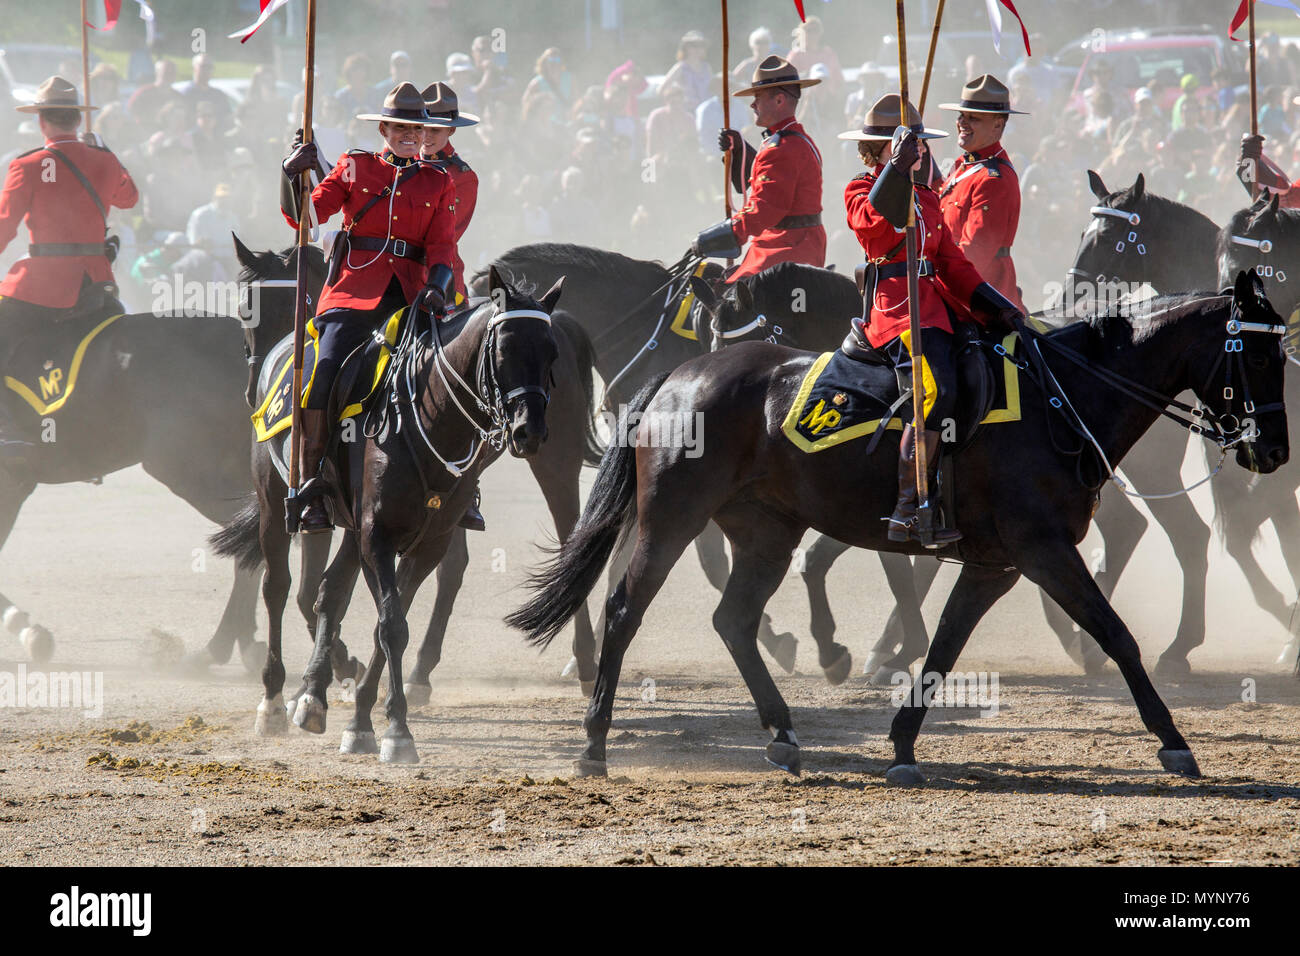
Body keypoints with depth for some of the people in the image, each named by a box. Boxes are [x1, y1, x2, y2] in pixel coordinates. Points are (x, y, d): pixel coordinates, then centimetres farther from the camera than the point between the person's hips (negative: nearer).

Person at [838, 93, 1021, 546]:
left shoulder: (926, 198, 23)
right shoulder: (861, 191, 1)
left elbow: (951, 262, 22)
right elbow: (875, 225, -23)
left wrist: (994, 305, 11)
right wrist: (896, 169, -34)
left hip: (936, 302, 8)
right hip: (895, 307, -8)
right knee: (937, 391, -27)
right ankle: (907, 514, -26)